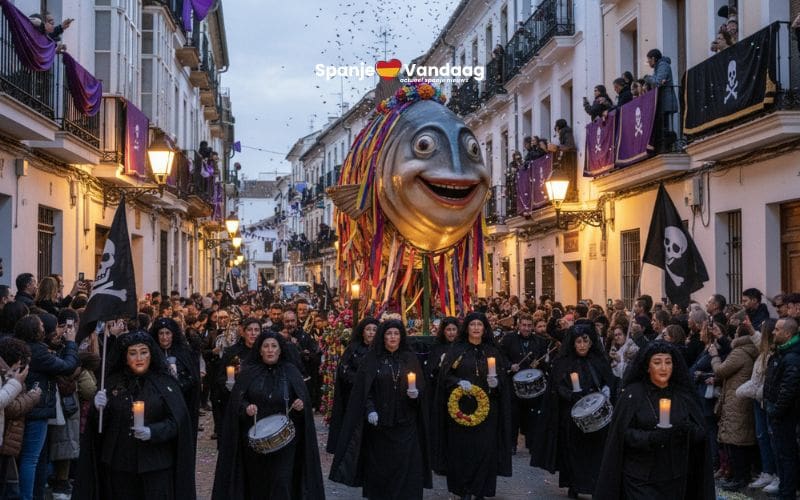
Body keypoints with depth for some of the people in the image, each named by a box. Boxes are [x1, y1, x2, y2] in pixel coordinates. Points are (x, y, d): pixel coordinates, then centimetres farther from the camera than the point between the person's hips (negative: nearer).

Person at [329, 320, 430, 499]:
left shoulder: (410, 358, 6)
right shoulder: (372, 358, 2)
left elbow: (422, 385, 6)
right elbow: (363, 388, -1)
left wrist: (416, 393, -16)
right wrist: (370, 410, -14)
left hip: (405, 422, 1)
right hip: (379, 422, -1)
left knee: (406, 465, -2)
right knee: (379, 465, 4)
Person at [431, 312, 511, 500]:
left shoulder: (493, 351, 8)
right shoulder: (456, 350, 3)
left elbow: (503, 378, 7)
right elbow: (445, 375, -1)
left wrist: (496, 382, -14)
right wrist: (458, 382, -18)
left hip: (486, 407, 1)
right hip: (461, 406, -1)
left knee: (484, 449, -2)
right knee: (462, 448, 0)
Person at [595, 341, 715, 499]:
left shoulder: (683, 395, 3)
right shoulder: (632, 394, -6)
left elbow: (701, 432, 2)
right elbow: (624, 433, -8)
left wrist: (689, 430, -20)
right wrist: (650, 437, -25)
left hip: (675, 478, 3)